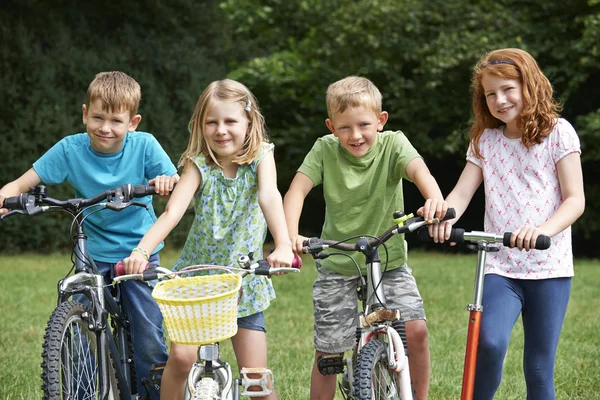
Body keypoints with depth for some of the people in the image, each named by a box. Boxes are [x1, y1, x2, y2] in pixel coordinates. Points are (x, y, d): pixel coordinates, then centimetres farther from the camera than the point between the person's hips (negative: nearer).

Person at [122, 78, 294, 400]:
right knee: (181, 356, -17)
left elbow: (269, 197, -28)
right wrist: (139, 252, -40)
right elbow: (171, 212, -23)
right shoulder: (198, 165, -9)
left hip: (244, 281, 0)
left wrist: (283, 245, -46)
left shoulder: (261, 156, -9)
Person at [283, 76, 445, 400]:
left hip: (389, 260, 0)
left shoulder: (392, 144, -12)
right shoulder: (325, 149, -9)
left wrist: (435, 199, -54)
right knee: (327, 351, 0)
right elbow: (297, 189, -19)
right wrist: (290, 235, -39)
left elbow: (418, 170, -31)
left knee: (415, 328, -17)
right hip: (337, 264, 1)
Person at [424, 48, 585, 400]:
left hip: (549, 267, -2)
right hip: (500, 267, 2)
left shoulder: (558, 133, 1)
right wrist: (444, 217, -21)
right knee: (490, 342, -24)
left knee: (540, 368, 1)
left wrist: (544, 230, -26)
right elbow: (462, 192, 2)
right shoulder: (485, 140, 11)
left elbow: (575, 199, -6)